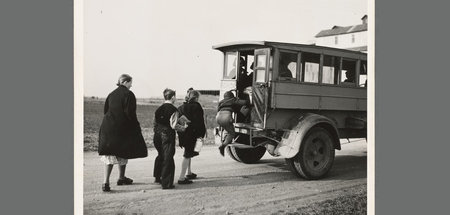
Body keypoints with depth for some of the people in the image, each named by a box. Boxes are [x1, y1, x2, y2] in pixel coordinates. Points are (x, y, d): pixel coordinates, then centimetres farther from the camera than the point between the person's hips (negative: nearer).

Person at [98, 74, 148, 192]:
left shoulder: (111, 94, 10)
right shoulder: (128, 94, -10)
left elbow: (105, 110, 14)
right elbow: (130, 113, -15)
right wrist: (137, 126, -6)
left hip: (108, 128, 5)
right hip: (122, 128, -5)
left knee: (110, 155, 5)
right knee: (122, 153, 13)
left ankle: (106, 182, -3)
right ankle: (121, 178, 27)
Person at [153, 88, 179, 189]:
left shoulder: (158, 109, 7)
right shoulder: (173, 110, -11)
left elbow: (155, 123, 10)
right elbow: (174, 126, -16)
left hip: (157, 135, 7)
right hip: (168, 136, -7)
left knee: (161, 156, 23)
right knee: (168, 158, 0)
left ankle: (158, 177, 33)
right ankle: (166, 183, 2)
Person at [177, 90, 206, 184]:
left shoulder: (181, 107, 10)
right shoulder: (196, 106, -10)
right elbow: (199, 121, -15)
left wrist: (180, 135, 15)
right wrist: (200, 135, -11)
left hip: (182, 134, 7)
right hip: (192, 135, -7)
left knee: (188, 153, 23)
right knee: (187, 155, -4)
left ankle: (189, 173, 36)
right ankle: (181, 178, -5)